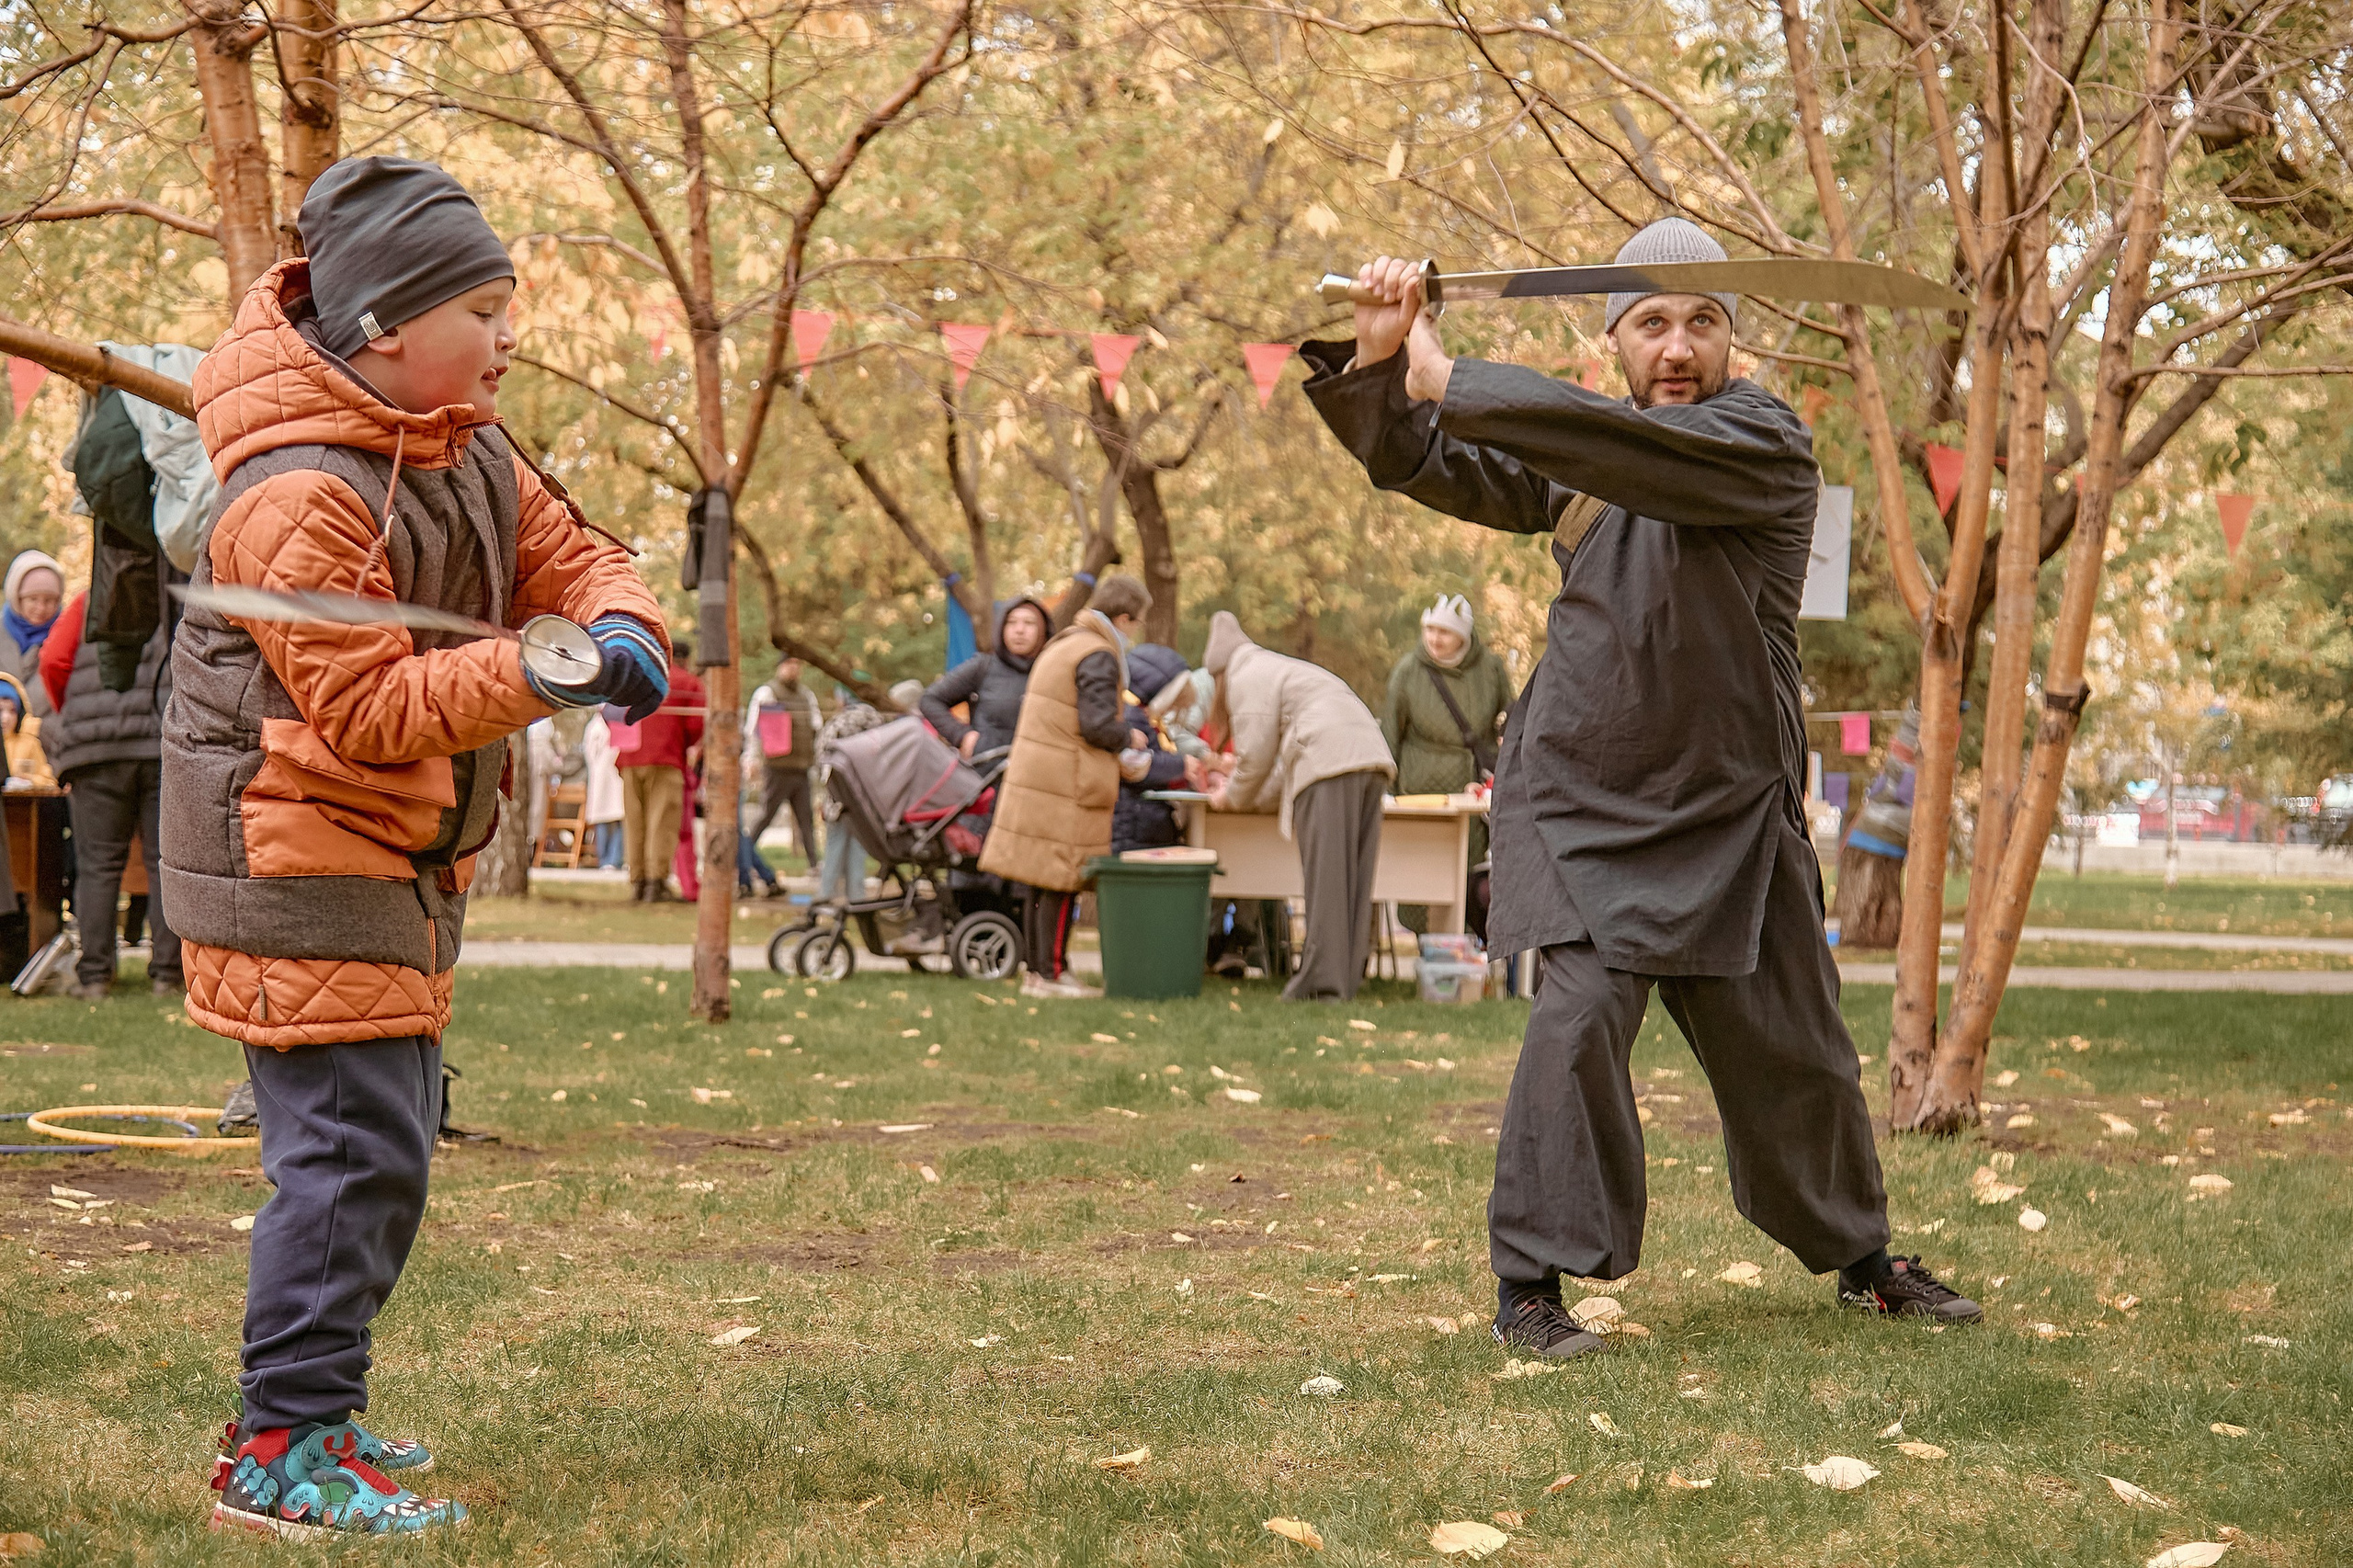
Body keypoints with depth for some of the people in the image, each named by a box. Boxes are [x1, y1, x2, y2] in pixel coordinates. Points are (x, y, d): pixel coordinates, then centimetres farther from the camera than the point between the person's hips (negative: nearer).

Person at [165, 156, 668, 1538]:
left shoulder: (467, 451, 7)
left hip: (400, 857, 10)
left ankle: (309, 1410, 28)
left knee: (387, 1138, 16)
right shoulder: (299, 495, -23)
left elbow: (565, 549, 11)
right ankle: (284, 1453, -8)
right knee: (355, 1147, -13)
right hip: (298, 857, -10)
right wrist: (535, 676, -32)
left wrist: (621, 624, -12)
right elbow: (367, 706, -24)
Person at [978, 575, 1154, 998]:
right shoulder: (1099, 656, -13)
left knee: (1042, 880, 13)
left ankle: (1037, 970, 17)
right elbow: (1097, 724, -21)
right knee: (1061, 880, -5)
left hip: (1035, 774, 10)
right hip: (1065, 784, -10)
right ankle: (1051, 974, -3)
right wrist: (1129, 739, -1)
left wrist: (1112, 760, 19)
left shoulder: (1062, 645, 19)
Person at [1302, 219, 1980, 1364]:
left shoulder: (1765, 443, -10)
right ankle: (1529, 1281, -9)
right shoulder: (1577, 452, 6)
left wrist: (1452, 381, -28)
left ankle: (1859, 1257, 33)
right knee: (1580, 1009, -19)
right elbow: (1420, 463, 7)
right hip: (1582, 798, 1)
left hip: (1731, 812, -1)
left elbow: (1640, 451, -28)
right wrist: (1377, 360, -13)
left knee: (1790, 1045, 11)